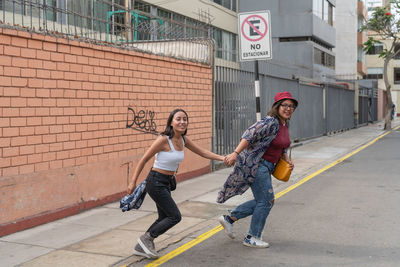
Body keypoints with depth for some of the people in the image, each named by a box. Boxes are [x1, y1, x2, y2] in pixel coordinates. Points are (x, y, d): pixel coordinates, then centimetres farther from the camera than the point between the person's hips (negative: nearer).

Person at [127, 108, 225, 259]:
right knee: (175, 216, -6)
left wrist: (222, 158, 1)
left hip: (166, 183, 8)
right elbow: (144, 159, -14)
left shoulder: (183, 140, 3)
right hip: (155, 182, -8)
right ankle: (147, 238, 8)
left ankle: (141, 247, 24)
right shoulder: (164, 139, -20)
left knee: (164, 218, 13)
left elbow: (202, 152, 12)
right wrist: (133, 182, -13)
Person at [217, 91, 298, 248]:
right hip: (255, 164, -10)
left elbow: (282, 147, 24)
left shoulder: (285, 125, 12)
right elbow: (249, 135, -27)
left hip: (265, 166, 10)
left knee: (264, 201, 15)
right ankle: (252, 238, 10)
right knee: (265, 201, -4)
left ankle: (229, 218, 22)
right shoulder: (270, 122, -18)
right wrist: (236, 153, -36)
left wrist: (287, 160, 7)